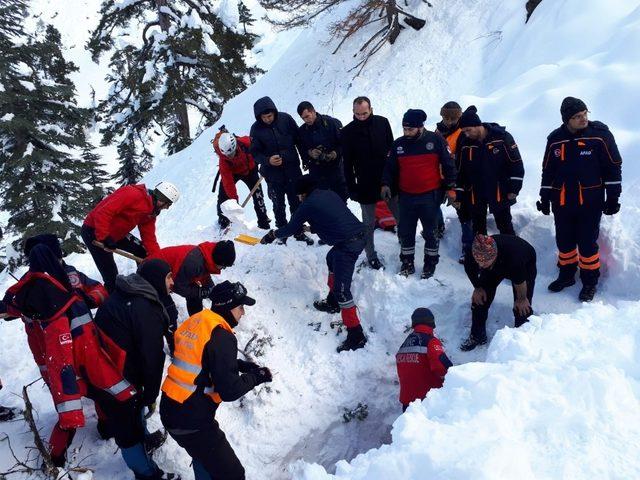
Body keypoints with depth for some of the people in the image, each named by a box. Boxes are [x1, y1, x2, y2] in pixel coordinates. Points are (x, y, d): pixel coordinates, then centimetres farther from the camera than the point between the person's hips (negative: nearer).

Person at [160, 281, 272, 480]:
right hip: (191, 422, -9)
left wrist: (239, 364, 12)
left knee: (203, 454, 32)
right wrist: (256, 376, -5)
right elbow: (229, 391, -20)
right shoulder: (222, 337, -20)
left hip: (170, 410, 9)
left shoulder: (194, 321, 4)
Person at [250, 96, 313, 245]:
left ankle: (299, 232, 26)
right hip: (273, 174, -1)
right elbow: (255, 153, -7)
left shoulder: (285, 119, -9)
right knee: (278, 205, 11)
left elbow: (299, 139, 1)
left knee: (296, 202, 11)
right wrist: (268, 160, -25)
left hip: (292, 170, 1)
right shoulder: (256, 128, -11)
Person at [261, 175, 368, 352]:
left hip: (347, 244, -9)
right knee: (332, 258, 33)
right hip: (359, 234, 9)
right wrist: (311, 228, 43)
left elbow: (290, 229, 8)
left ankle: (356, 335, -7)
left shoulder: (308, 205, -2)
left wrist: (272, 235, 25)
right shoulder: (329, 194, 17)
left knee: (341, 289, -7)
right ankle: (333, 302, 44)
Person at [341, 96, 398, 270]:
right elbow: (348, 164, -4)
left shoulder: (382, 122, -3)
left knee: (401, 216, 12)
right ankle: (371, 255, 20)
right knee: (369, 223, 7)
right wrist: (351, 188, -5)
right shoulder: (348, 132, -8)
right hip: (365, 184, -2)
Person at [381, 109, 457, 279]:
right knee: (405, 232, 10)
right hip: (406, 196, 3)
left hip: (430, 196, -3)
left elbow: (448, 165, -2)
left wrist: (450, 188, -2)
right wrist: (386, 184, -4)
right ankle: (407, 262, 27)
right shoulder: (398, 144, 1)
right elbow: (390, 167, 11)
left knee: (430, 232, 9)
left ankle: (431, 262, 26)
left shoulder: (436, 140, -8)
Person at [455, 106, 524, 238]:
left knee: (505, 227, 8)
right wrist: (458, 195, 5)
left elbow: (516, 164, -9)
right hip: (475, 194, 3)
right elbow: (460, 171, 5)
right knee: (478, 229, 13)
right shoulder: (464, 143, -4)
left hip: (499, 192, -3)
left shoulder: (502, 137, -14)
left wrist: (514, 189, -11)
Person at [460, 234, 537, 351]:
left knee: (522, 307, -10)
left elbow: (520, 282, -27)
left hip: (525, 265, -4)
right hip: (494, 267, 4)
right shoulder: (471, 256, -37)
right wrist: (478, 288, 1)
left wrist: (521, 299, -11)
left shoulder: (513, 258, -48)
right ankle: (477, 336, 20)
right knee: (478, 298, 0)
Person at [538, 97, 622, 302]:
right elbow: (548, 171, 11)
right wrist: (545, 197, 12)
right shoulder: (555, 139, 2)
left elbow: (613, 167, -4)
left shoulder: (600, 134, -8)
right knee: (564, 241, 13)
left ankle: (590, 281, 19)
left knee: (587, 243, 2)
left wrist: (613, 198, -5)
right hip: (561, 202, 4)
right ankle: (566, 275, 32)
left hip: (590, 201, -3)